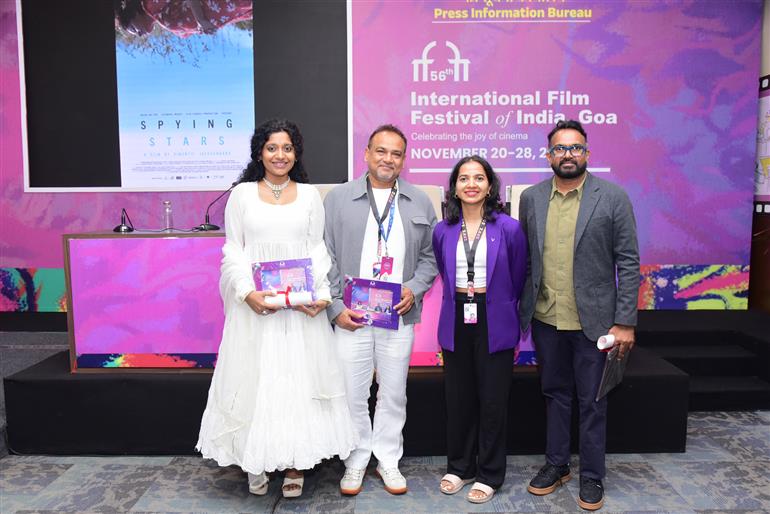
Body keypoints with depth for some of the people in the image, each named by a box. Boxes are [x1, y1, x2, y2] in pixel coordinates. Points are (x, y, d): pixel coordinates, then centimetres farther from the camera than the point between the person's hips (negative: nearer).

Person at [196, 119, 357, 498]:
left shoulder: (309, 195, 8)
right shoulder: (242, 194, 5)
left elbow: (318, 251, 5)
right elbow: (232, 252, 1)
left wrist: (321, 294, -11)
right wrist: (247, 292, -15)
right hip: (254, 304, 0)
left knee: (298, 379, 4)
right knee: (255, 379, 5)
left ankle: (294, 463, 17)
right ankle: (256, 462, 21)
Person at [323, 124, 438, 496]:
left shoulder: (420, 203, 8)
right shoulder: (338, 198, 2)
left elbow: (429, 257, 11)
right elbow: (325, 259, 0)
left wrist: (414, 289, -6)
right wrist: (335, 308, -7)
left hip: (399, 316, 2)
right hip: (350, 316, -1)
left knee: (393, 394, 12)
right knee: (352, 394, 7)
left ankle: (388, 459, 30)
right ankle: (356, 461, 26)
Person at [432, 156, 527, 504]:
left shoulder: (509, 228, -7)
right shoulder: (443, 231, 1)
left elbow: (517, 281, 2)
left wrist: (510, 321, 8)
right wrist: (460, 303, 14)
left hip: (494, 325, -2)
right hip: (456, 323, 3)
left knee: (492, 401, 7)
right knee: (458, 399, 12)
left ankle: (489, 474, 24)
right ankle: (460, 467, 31)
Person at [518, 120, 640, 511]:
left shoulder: (613, 197, -6)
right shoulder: (531, 198, 4)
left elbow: (628, 262, -6)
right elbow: (524, 259, 7)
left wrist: (625, 322, -9)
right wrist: (521, 311, 3)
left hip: (592, 320, -3)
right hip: (545, 319, 3)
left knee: (591, 401, 10)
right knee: (555, 394, 17)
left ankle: (591, 475, 27)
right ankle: (556, 464, 33)